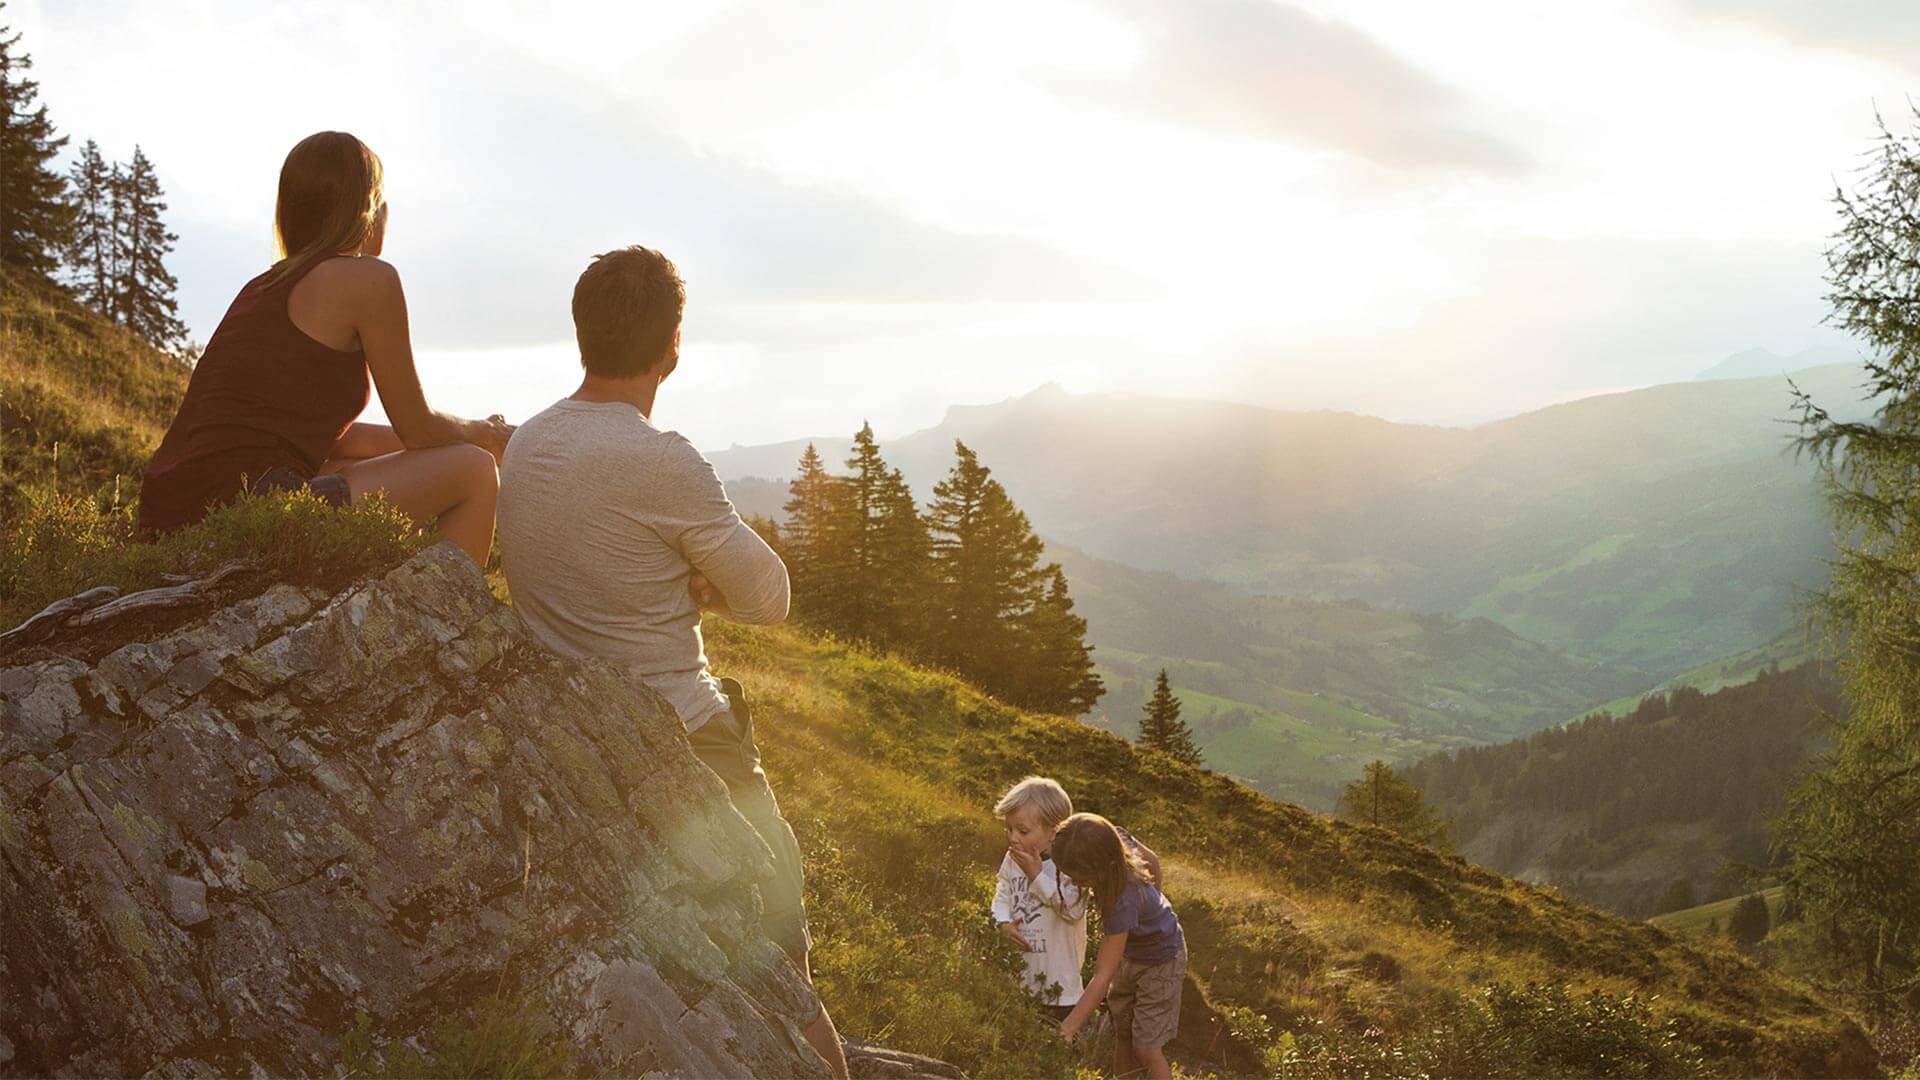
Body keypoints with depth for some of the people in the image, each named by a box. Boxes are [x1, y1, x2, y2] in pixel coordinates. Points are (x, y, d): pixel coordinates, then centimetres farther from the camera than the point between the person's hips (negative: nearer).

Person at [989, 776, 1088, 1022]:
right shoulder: (1012, 860, 1)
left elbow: (1073, 909, -26)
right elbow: (1002, 895, 11)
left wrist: (1036, 875, -24)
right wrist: (1004, 923, -10)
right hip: (1018, 973, 6)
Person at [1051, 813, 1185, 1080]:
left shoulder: (1123, 902, -43)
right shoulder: (1113, 839, -27)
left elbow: (1103, 976, -37)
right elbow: (1152, 859, -4)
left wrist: (1069, 1027, -34)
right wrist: (1153, 903, 13)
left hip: (1159, 961, -7)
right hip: (1130, 952, 7)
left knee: (1146, 1048, 2)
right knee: (1122, 1033, 19)